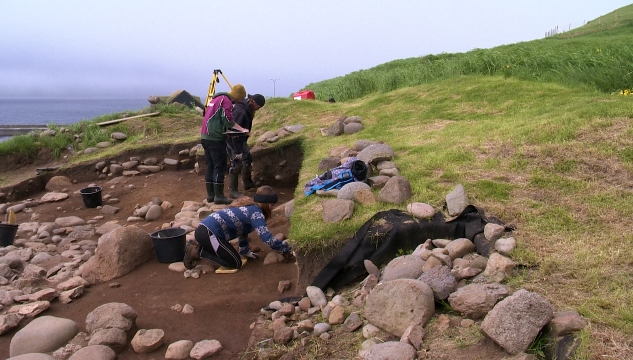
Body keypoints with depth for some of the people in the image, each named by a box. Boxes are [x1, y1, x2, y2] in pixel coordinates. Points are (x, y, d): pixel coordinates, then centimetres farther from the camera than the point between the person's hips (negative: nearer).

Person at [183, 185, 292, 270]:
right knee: (235, 264, -6)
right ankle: (197, 252, -5)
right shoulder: (256, 213, -11)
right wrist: (286, 249, -7)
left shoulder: (248, 206, 17)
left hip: (203, 229, 10)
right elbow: (267, 238, -19)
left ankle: (196, 245, 18)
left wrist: (245, 250, 27)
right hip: (209, 233, -10)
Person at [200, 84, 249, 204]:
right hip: (215, 138, -9)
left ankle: (210, 195, 16)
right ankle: (219, 196, -4)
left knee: (210, 166, 12)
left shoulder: (215, 99, 21)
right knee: (220, 166, -5)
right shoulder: (226, 101, -9)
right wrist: (242, 129, -6)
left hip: (205, 136, 9)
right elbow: (228, 121, -16)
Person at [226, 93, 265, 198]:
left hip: (241, 140, 11)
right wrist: (237, 151, -31)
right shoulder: (241, 112, -29)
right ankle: (232, 191, -5)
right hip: (233, 141, -11)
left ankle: (247, 183, 36)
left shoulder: (247, 109, 3)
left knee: (247, 159, 20)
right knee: (236, 163, -12)